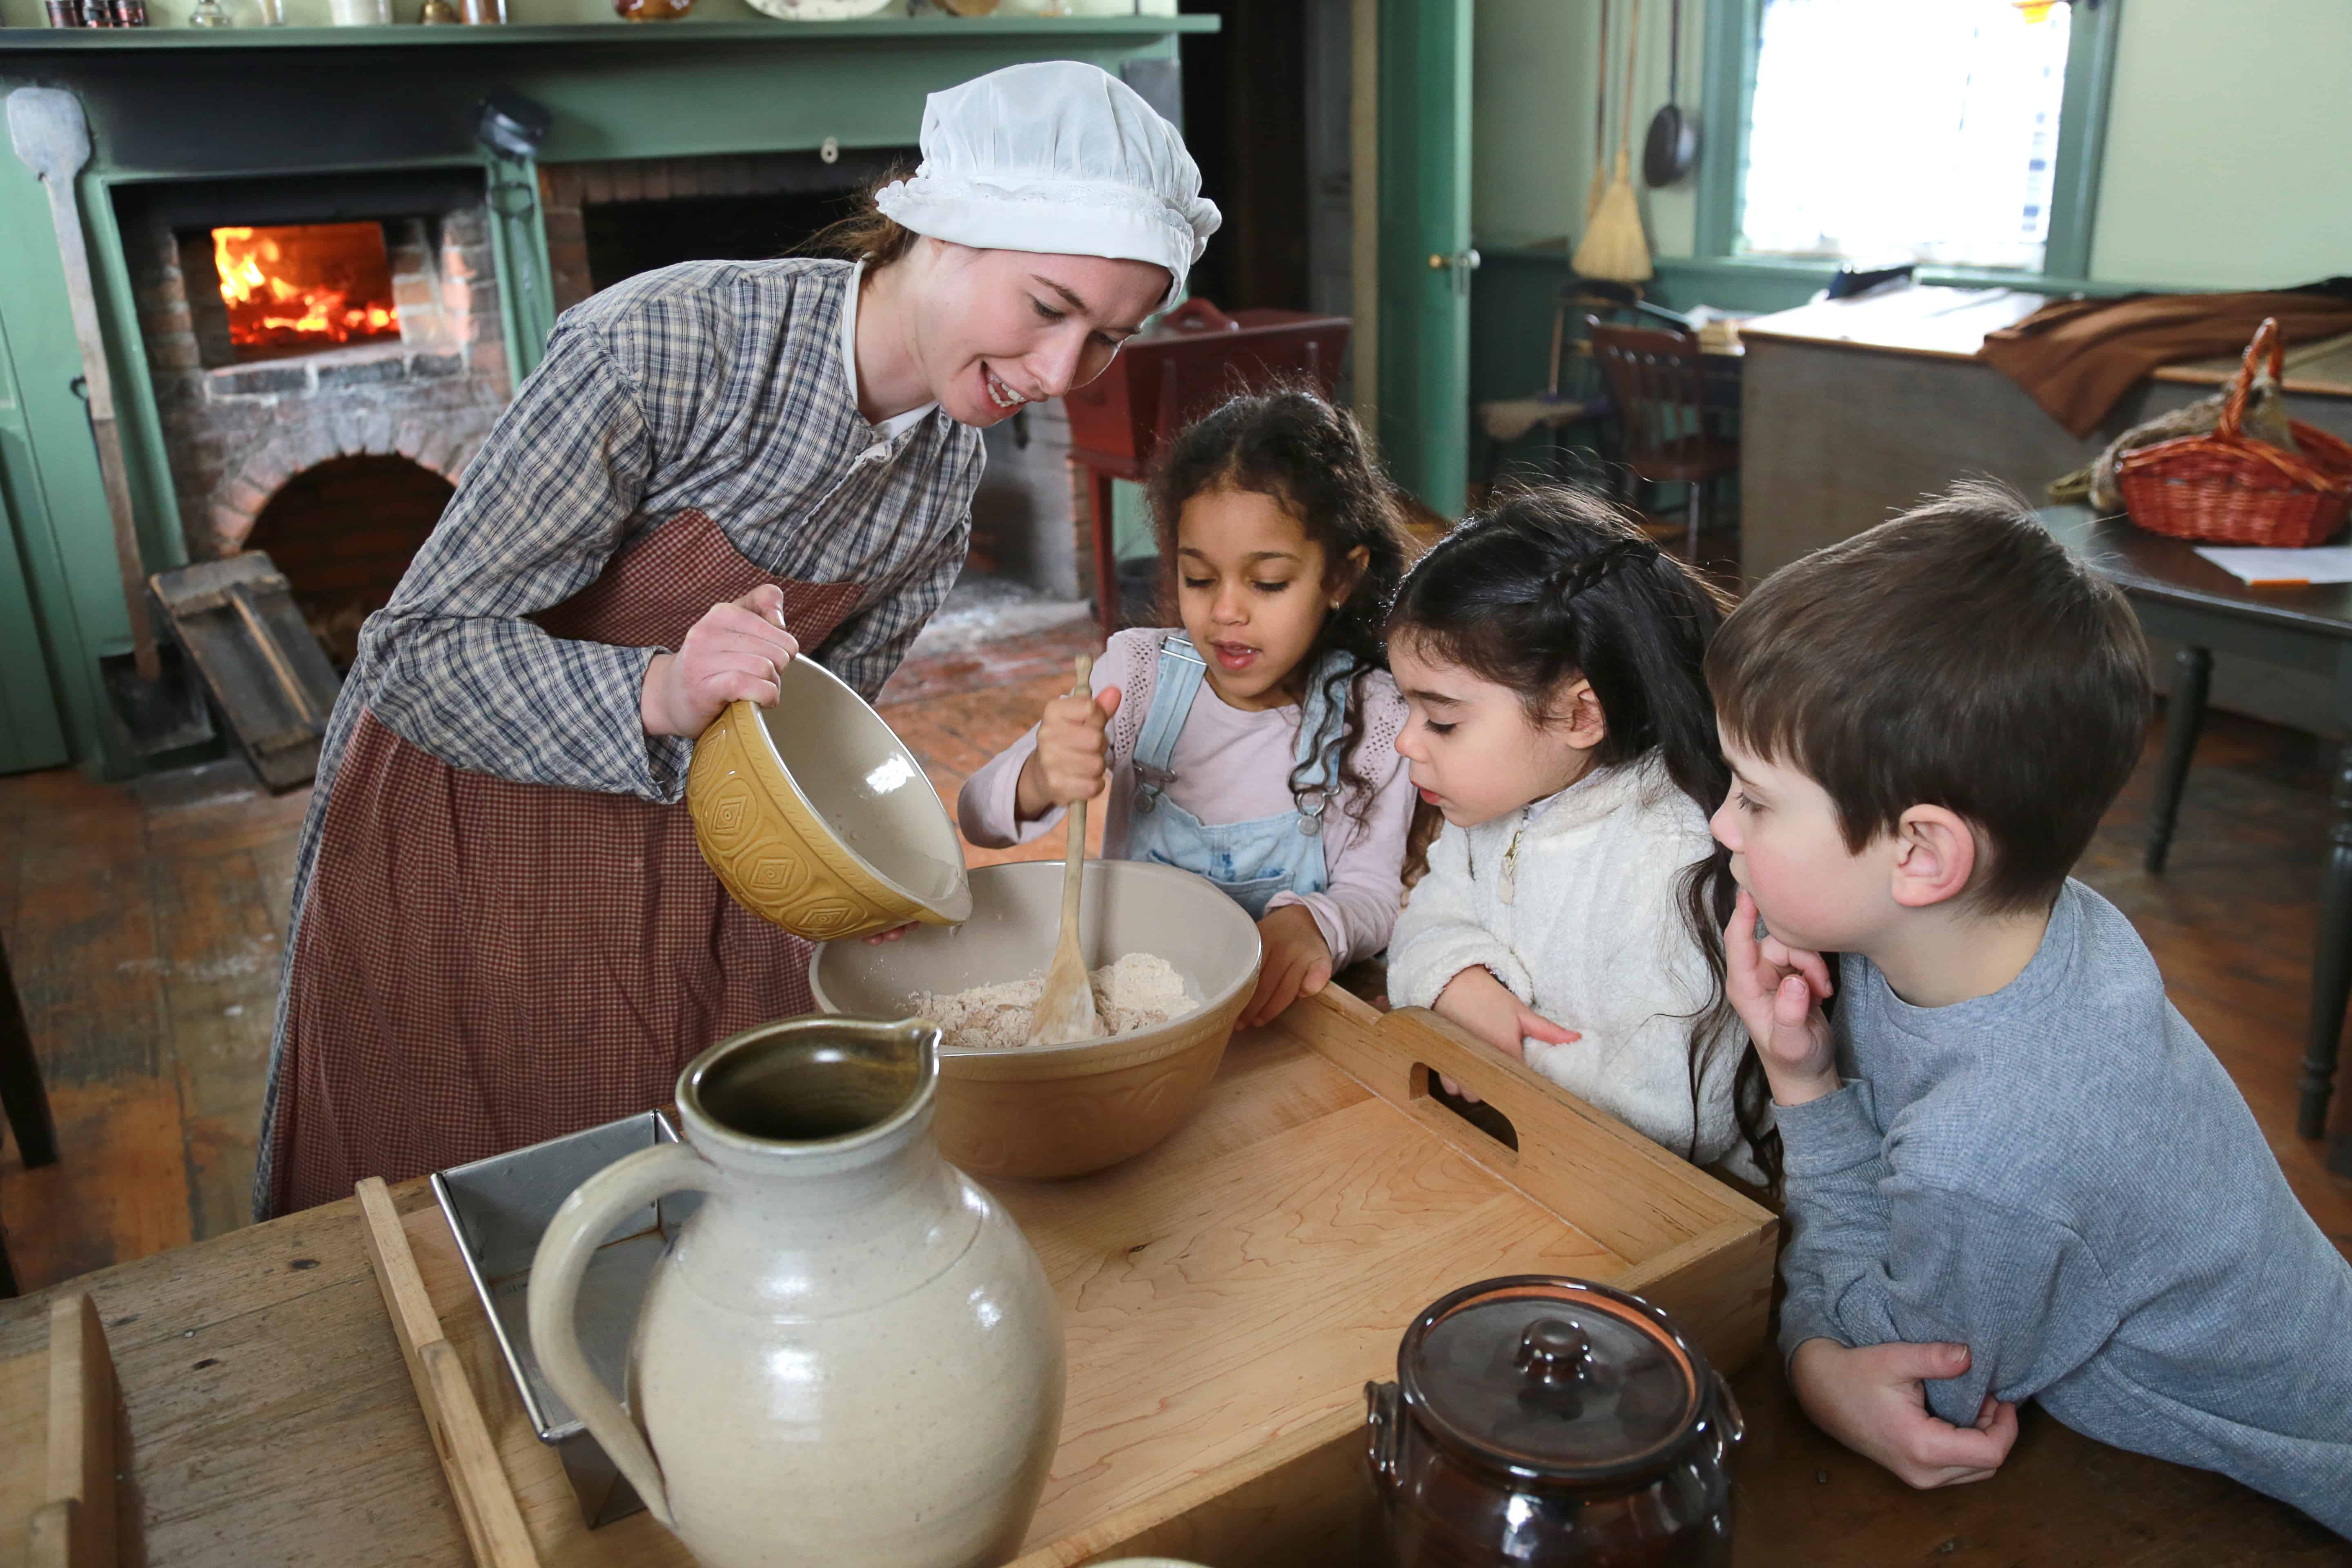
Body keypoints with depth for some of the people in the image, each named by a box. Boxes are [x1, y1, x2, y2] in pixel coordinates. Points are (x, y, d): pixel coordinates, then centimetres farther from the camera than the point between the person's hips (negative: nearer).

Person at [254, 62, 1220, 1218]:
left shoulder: (954, 466, -8)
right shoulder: (664, 346, -29)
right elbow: (418, 650, -25)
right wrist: (658, 695, -41)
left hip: (690, 853, 5)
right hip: (467, 835, -4)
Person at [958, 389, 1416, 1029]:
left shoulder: (1370, 717, -7)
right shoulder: (1141, 670, -3)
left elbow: (1370, 894, -6)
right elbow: (980, 818, -8)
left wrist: (1312, 924, -31)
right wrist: (1039, 782, -33)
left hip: (1273, 1003, -1)